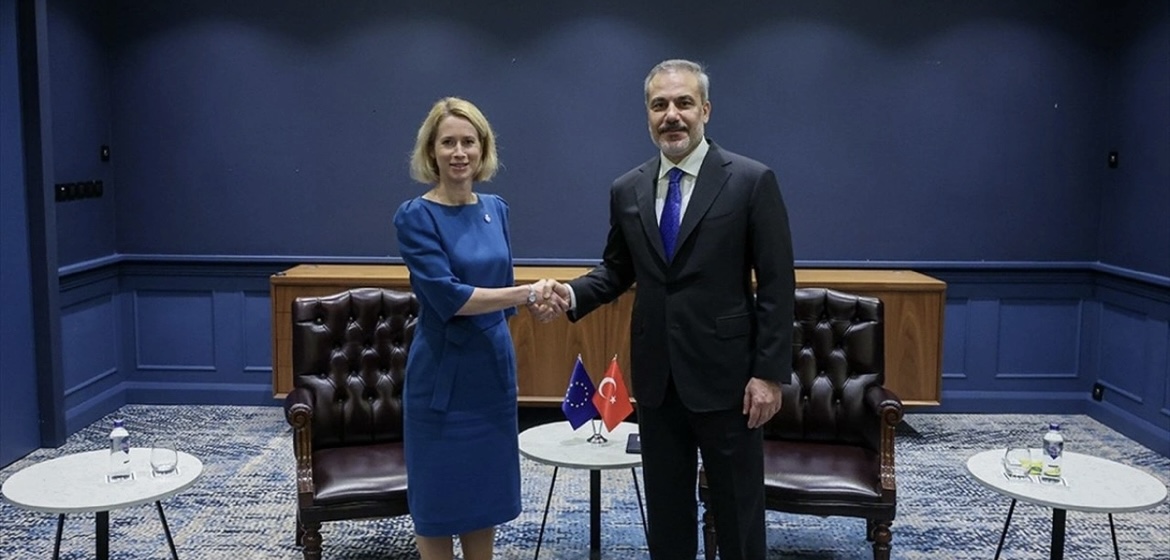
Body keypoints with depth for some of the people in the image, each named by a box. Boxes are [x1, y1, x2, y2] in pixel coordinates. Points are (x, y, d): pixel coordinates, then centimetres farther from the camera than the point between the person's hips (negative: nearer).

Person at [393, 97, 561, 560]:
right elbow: (447, 296, -21)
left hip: (493, 368, 6)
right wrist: (524, 293, -22)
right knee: (438, 493, 7)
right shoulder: (416, 216, -13)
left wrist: (531, 303, -5)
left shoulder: (496, 210, 5)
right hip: (443, 374, -6)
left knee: (486, 489, 15)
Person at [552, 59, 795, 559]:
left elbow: (776, 286, -8)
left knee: (738, 511, 9)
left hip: (725, 374, -4)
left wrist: (770, 373, -12)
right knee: (665, 508, 16)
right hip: (656, 376, 4)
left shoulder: (752, 181, -8)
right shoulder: (627, 189, 5)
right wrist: (574, 293, -7)